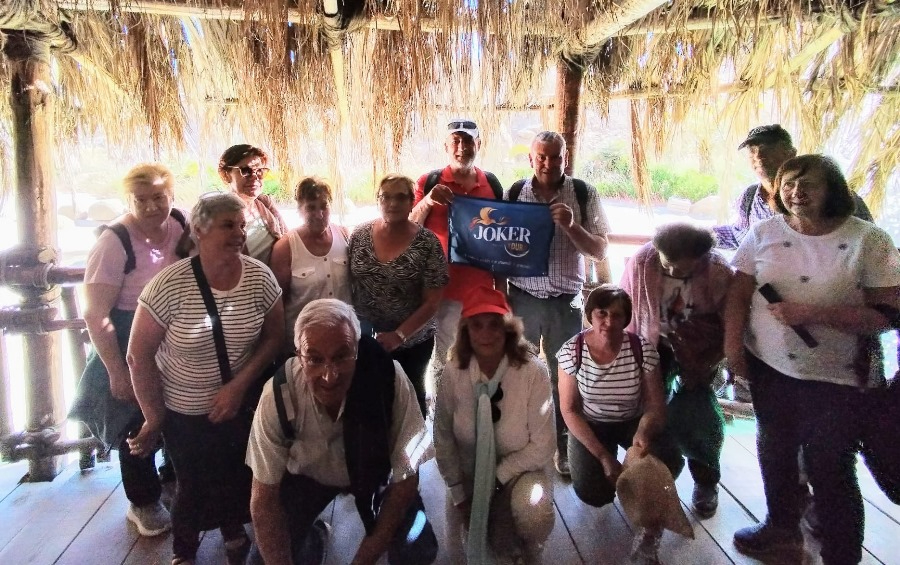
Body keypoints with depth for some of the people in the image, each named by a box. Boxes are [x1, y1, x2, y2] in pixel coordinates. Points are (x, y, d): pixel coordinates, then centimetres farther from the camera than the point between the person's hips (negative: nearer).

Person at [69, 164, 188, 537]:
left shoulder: (180, 225, -6)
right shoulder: (115, 242, -20)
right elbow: (95, 314, -18)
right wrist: (117, 372, -17)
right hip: (131, 348, -5)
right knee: (138, 425, 9)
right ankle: (143, 503, 33)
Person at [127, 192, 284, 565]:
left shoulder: (259, 277, -12)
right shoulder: (169, 285, -20)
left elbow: (273, 337, -4)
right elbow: (139, 356, -11)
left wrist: (238, 385, -15)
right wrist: (153, 419, -4)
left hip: (244, 404, 2)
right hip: (184, 412, -2)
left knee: (241, 478, 10)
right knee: (194, 486, 10)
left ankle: (233, 529, 44)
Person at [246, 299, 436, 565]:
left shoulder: (390, 381, -35)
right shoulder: (277, 396, -31)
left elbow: (405, 478, -22)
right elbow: (264, 497, -19)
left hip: (375, 471, 0)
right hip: (307, 475, 1)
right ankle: (312, 539, 21)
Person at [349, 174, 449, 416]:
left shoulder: (427, 243, -12)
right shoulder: (360, 235, -3)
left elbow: (432, 302, -12)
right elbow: (347, 284, 4)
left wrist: (399, 335, -20)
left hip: (412, 344, -2)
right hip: (364, 340, 2)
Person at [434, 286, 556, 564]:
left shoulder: (533, 372, -23)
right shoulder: (453, 374, -16)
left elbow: (542, 445, -18)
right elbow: (443, 437, -3)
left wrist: (497, 478, -17)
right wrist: (458, 492, -1)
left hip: (519, 471, -2)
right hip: (470, 475, 3)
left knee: (532, 509, -32)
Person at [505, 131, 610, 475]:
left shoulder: (583, 194, -3)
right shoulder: (514, 195, 0)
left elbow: (600, 252, -4)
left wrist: (570, 226, -21)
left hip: (566, 301, -1)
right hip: (522, 298, 1)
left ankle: (562, 446, 23)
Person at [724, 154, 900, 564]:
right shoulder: (763, 233, -2)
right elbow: (739, 295, 2)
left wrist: (813, 314, -23)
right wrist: (732, 346, -3)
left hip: (836, 379, -4)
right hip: (768, 367, 4)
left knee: (830, 470, 5)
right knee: (774, 452, 20)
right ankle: (783, 529, 45)